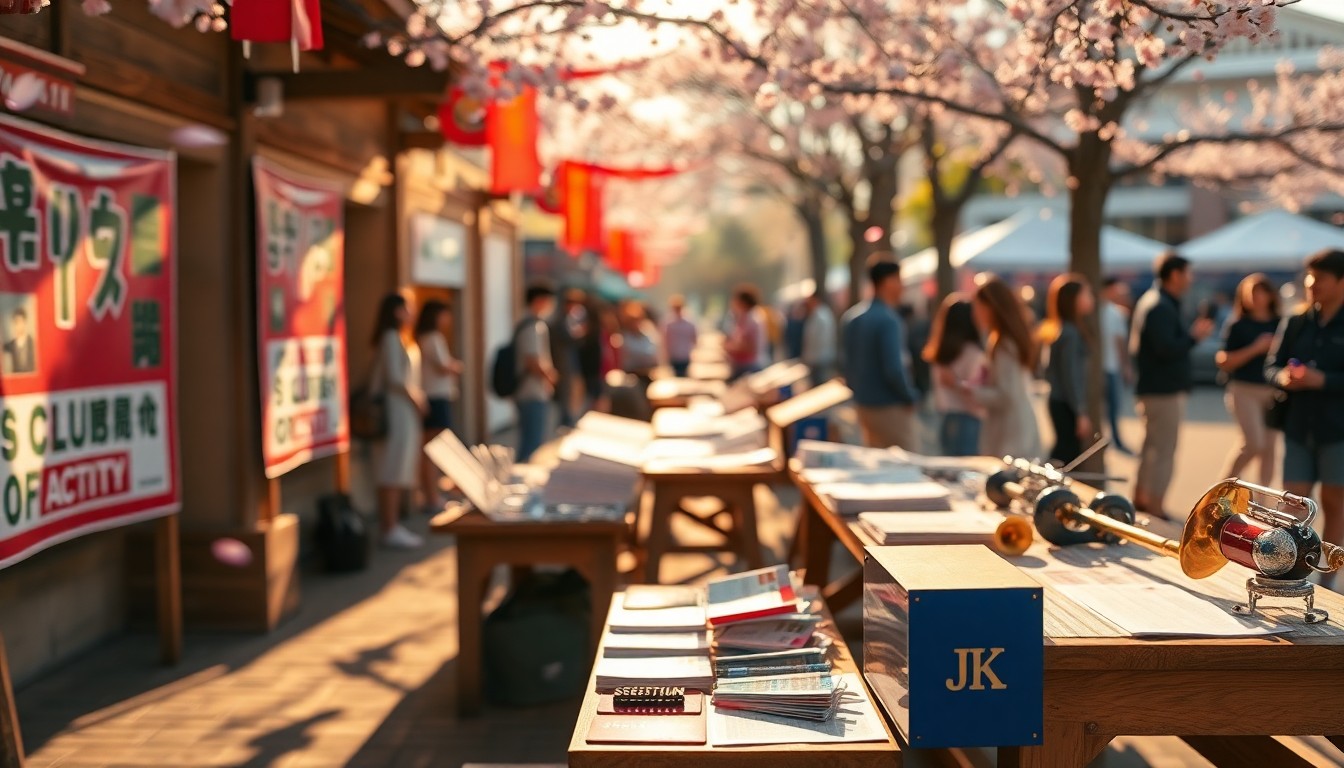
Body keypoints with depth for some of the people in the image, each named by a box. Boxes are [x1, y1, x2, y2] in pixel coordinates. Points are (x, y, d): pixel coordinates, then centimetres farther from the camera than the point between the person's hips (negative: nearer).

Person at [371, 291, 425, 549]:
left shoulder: (399, 338, 17)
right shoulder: (390, 338, -11)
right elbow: (394, 378, -17)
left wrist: (417, 399, 6)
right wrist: (415, 399, -8)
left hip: (406, 408, 10)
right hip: (398, 408, -10)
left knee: (403, 472, 10)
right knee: (394, 471, -8)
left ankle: (393, 525, 15)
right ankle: (390, 530, -6)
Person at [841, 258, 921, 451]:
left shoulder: (854, 318, 7)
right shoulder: (888, 320, -18)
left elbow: (849, 366, 12)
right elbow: (894, 369, -23)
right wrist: (911, 397, -9)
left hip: (864, 406, 9)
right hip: (891, 408, -9)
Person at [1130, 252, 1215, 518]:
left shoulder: (1149, 301, 15)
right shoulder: (1161, 307, -18)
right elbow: (1167, 349, -27)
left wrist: (1191, 334, 10)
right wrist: (1194, 336, -13)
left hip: (1151, 387, 11)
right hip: (1164, 391, -11)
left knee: (1151, 446, 20)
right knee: (1164, 450, -6)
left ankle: (1140, 499, 29)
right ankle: (1156, 508, -4)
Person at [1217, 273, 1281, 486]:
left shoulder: (1280, 325, 7)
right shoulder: (1238, 325, -1)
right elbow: (1223, 362, -5)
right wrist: (1255, 349, -13)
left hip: (1273, 392, 4)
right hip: (1245, 391, -4)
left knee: (1269, 448, 4)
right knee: (1254, 444, -14)